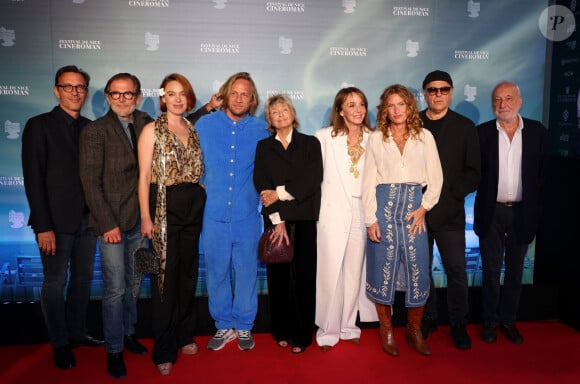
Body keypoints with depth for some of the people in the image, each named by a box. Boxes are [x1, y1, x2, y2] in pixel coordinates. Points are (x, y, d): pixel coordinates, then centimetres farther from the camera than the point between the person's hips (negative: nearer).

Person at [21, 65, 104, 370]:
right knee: (55, 284, 6)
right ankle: (60, 344, 23)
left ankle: (77, 333, 32)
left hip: (87, 220, 5)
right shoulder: (39, 125, -5)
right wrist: (43, 227, -14)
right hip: (56, 222, -5)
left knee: (83, 280, 14)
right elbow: (34, 179, -10)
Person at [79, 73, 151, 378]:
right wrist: (108, 224, -14)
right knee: (115, 288, 2)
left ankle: (128, 332, 35)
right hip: (112, 221, -5)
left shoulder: (146, 124, 7)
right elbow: (91, 182, -12)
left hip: (138, 219, 5)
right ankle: (114, 349, 20)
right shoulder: (94, 131, -8)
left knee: (132, 283, 16)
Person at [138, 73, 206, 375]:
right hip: (164, 208, -5)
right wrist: (146, 217, -12)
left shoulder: (193, 130, 11)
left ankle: (184, 335, 28)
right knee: (165, 276, 0)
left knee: (188, 273, 12)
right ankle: (164, 350, 12)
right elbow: (144, 176, -6)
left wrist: (200, 204, 5)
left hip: (193, 208, 5)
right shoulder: (152, 130, -3)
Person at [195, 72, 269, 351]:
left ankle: (244, 326, 26)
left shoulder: (260, 129, 3)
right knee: (216, 272, 8)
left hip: (247, 215, 0)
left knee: (246, 272, 7)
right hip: (214, 214, 0)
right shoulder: (205, 124, 3)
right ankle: (223, 325, 26)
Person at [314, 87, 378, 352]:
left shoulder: (372, 139, 6)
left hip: (362, 211, 3)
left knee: (354, 271, 10)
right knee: (330, 272, 0)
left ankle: (348, 326, 25)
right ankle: (328, 330, 15)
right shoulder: (325, 137, -2)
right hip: (333, 211, -3)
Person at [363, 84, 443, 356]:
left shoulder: (424, 137, 7)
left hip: (414, 206, 1)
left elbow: (436, 177, 7)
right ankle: (386, 331, 19)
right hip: (384, 205, 0)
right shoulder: (376, 139, 5)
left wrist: (424, 207, -5)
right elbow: (369, 181, 2)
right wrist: (370, 219, -4)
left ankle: (415, 331, 19)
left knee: (418, 269, 0)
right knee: (383, 268, 3)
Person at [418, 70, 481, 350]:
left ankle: (458, 324, 19)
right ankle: (427, 319, 25)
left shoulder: (464, 127, 5)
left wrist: (447, 195, -11)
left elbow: (473, 173, 1)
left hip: (450, 213, -1)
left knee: (456, 271, 3)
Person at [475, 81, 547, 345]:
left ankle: (508, 320, 28)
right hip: (491, 212, -1)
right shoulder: (483, 132, -2)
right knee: (491, 269, 9)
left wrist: (537, 209, -3)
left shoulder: (537, 132, 0)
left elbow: (543, 173, 1)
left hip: (522, 212, 1)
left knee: (515, 269, 13)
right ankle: (490, 321, 24)